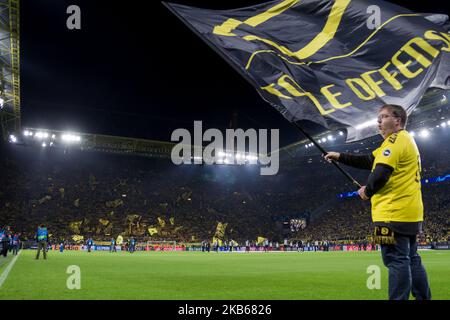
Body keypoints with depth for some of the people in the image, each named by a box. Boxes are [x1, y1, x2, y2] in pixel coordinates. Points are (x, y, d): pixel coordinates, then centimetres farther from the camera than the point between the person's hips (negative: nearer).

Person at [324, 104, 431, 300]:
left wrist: (367, 191, -2)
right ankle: (423, 297, 20)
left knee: (397, 260, -7)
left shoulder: (396, 139, -11)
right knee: (411, 259, 14)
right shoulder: (404, 139, 22)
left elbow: (380, 173, -20)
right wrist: (340, 157, 18)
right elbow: (369, 161, 22)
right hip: (408, 211, 10)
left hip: (394, 212, -10)